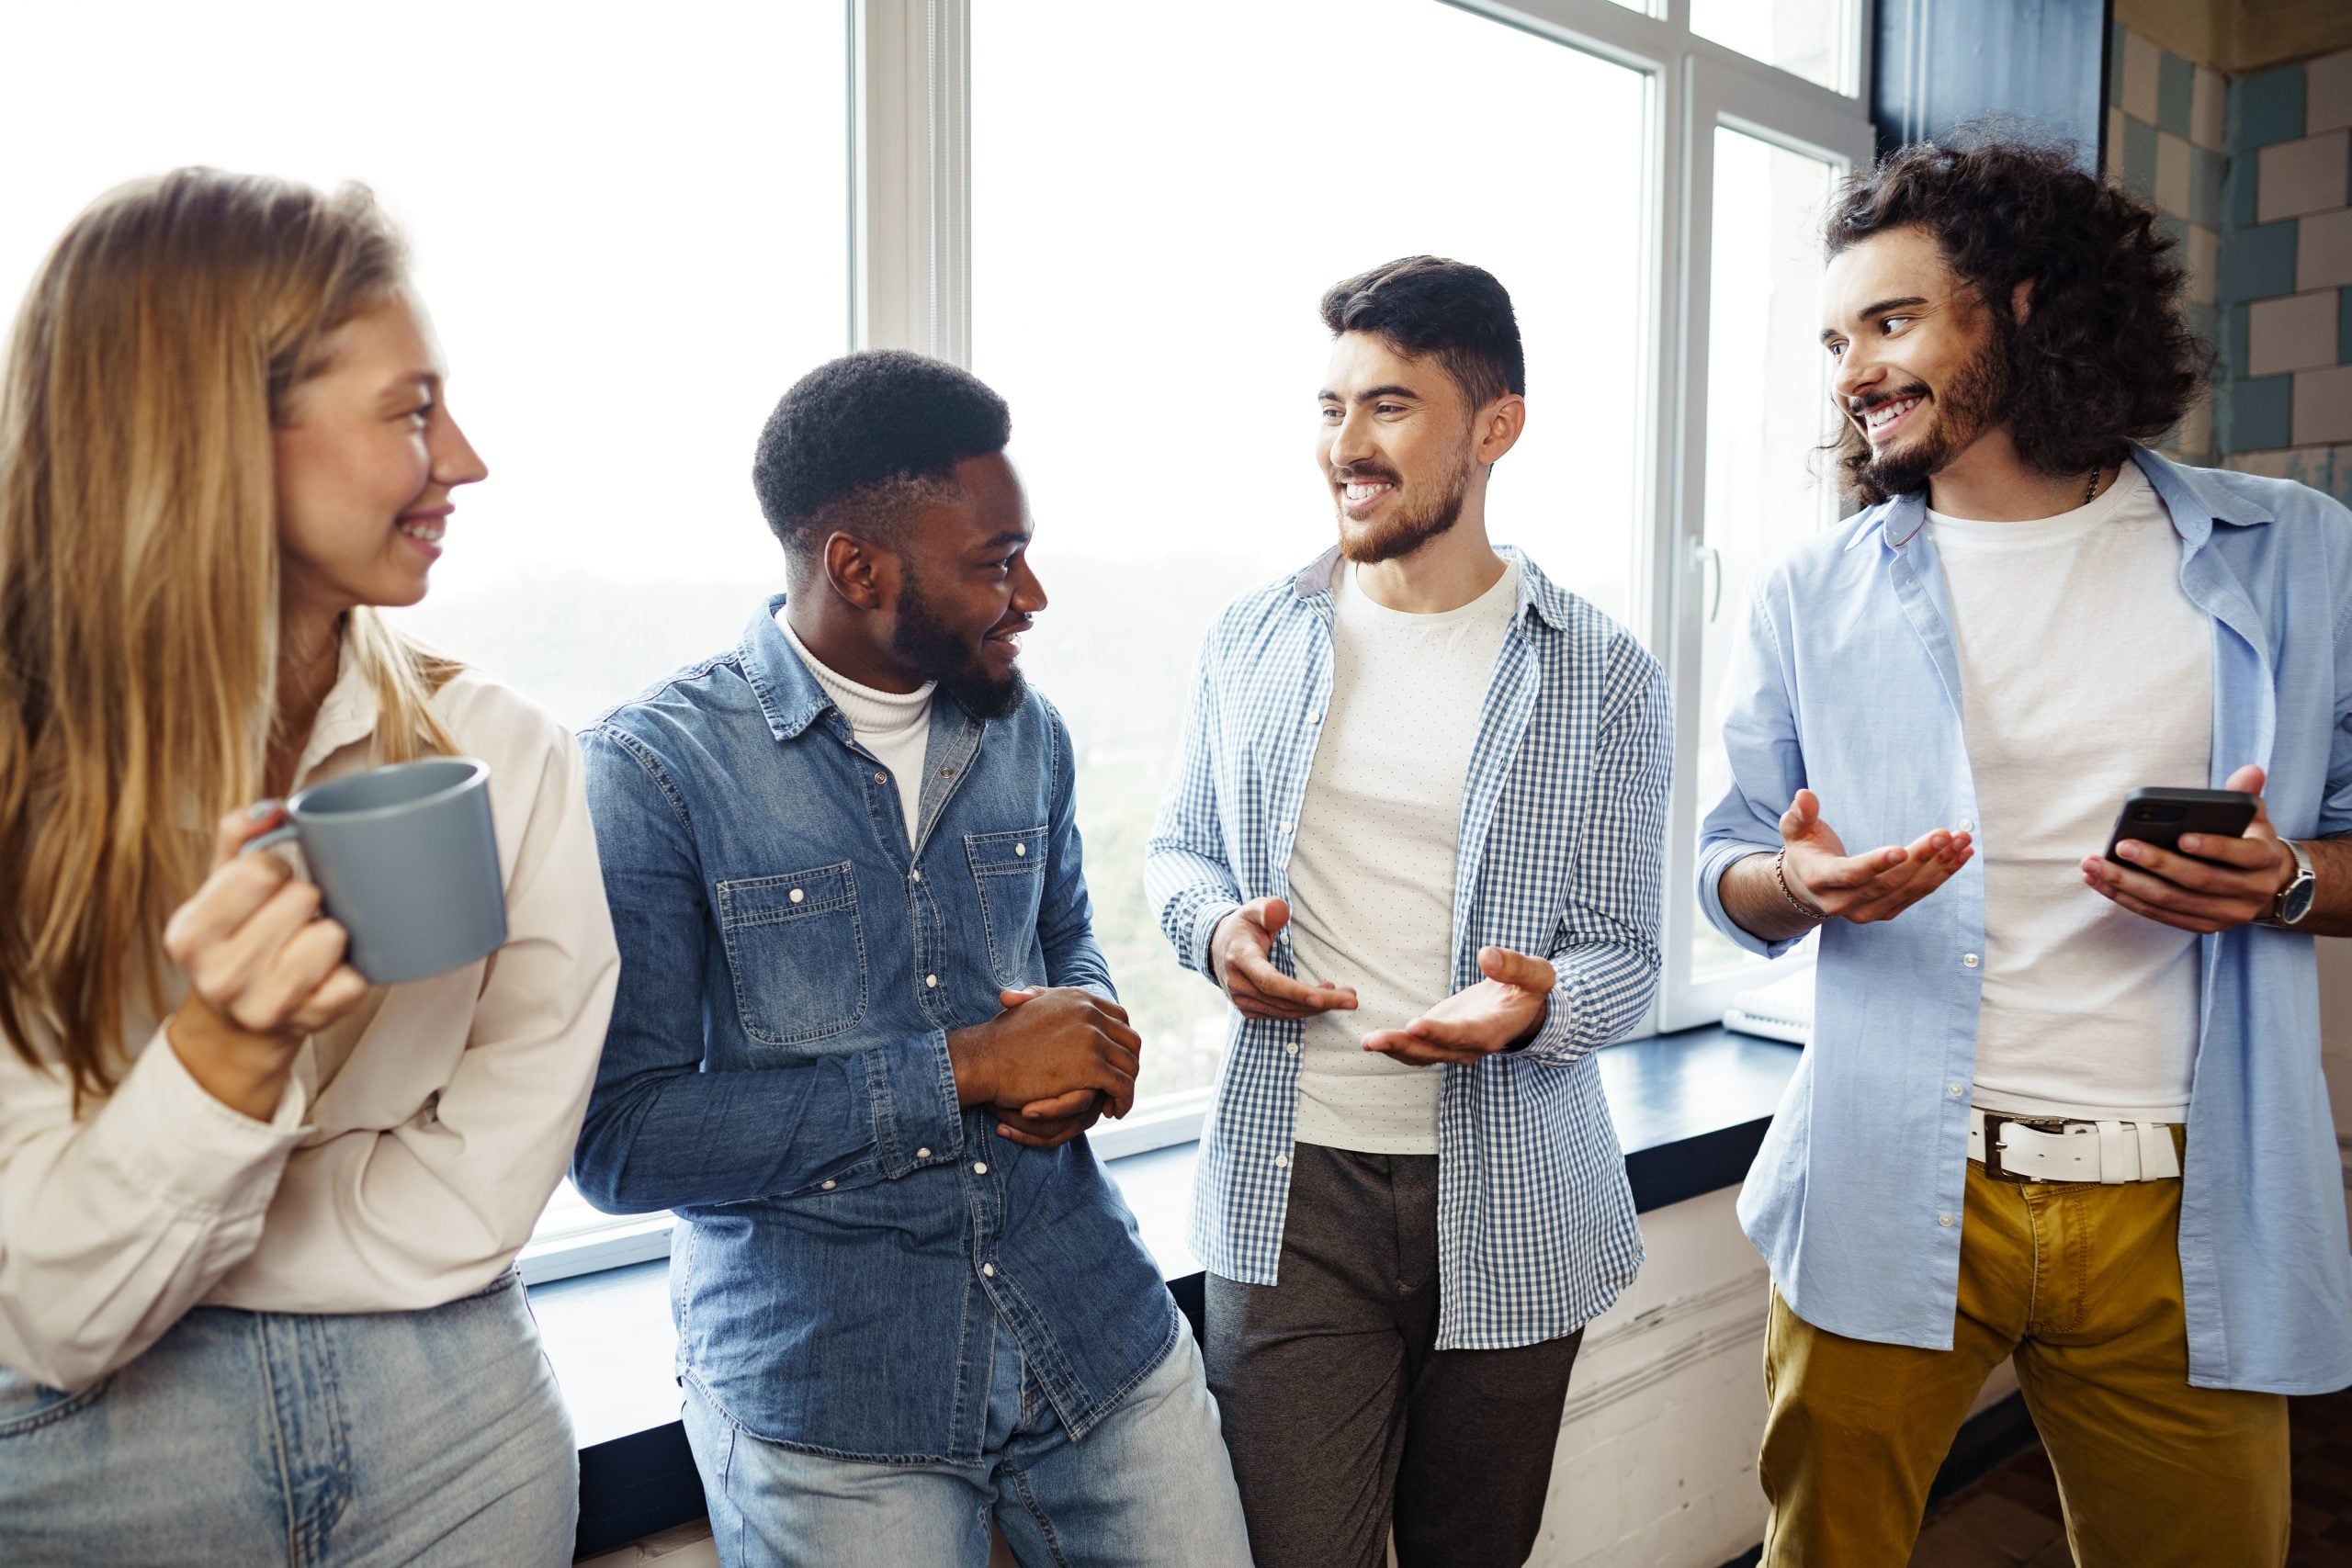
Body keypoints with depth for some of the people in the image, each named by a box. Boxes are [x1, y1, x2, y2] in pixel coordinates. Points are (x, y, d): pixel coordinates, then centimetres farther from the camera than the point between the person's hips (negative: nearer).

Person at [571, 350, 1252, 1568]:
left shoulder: (1026, 734, 3)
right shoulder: (652, 771, -14)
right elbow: (618, 1140, -17)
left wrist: (1082, 1047, -6)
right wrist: (963, 1069, -22)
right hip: (820, 1396, -4)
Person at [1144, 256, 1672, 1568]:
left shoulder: (1606, 679, -4)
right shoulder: (1251, 641, 3)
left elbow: (1625, 950, -3)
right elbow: (1179, 850, 13)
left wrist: (1535, 1005, -25)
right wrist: (1217, 927, -10)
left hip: (1514, 1207, 0)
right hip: (1291, 1189, 1)